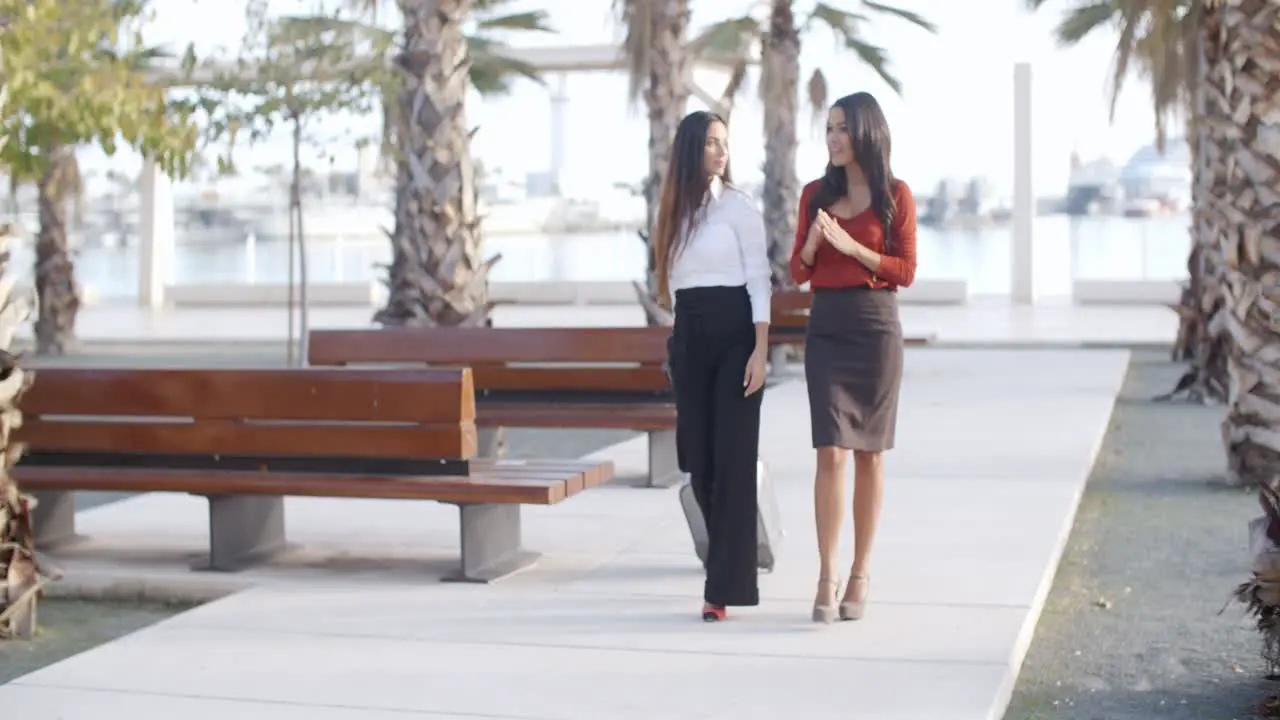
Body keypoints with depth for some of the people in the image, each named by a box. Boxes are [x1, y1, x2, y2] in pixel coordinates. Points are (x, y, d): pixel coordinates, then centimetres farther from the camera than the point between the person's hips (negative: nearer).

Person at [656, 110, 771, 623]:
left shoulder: (739, 207, -2)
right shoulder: (673, 211, 12)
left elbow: (759, 280, -6)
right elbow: (672, 280, 15)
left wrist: (760, 350, -15)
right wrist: (672, 347, 12)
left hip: (734, 332, -5)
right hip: (689, 336, 5)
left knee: (732, 458, -6)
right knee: (698, 459, 6)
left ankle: (725, 586, -5)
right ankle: (729, 567, 23)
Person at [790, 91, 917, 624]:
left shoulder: (896, 195, 0)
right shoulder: (815, 193, 9)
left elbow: (906, 271, -4)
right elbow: (798, 272, 11)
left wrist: (850, 245, -14)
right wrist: (813, 241, -9)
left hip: (876, 329, -2)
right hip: (826, 329, 2)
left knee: (869, 453, 5)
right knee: (831, 453, -7)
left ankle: (861, 574, 15)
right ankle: (828, 577, -7)